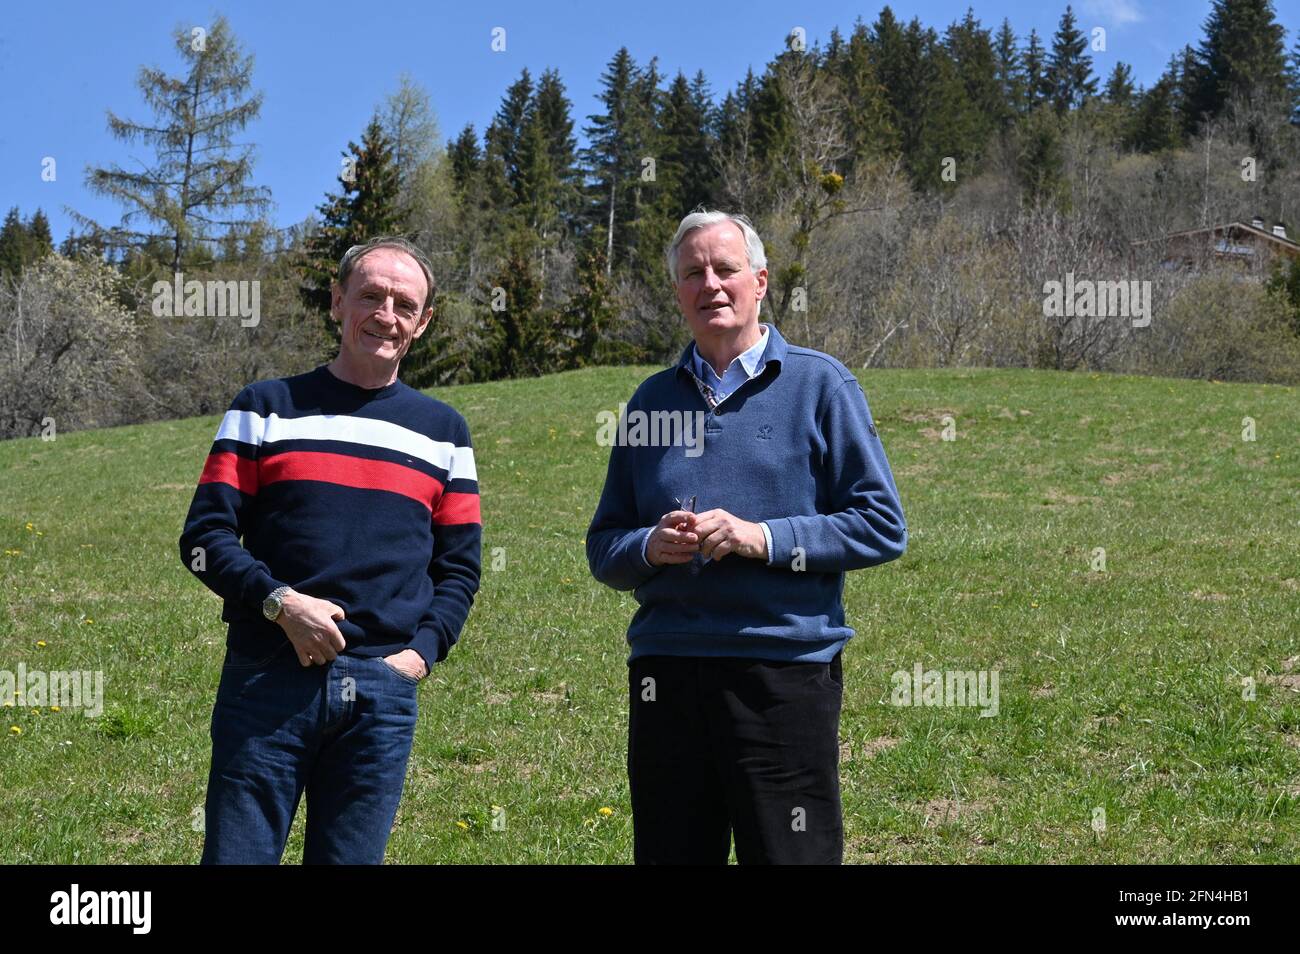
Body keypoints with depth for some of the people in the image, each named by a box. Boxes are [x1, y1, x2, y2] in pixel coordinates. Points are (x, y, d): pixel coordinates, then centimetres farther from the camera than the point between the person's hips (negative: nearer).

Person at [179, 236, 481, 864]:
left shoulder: (443, 431, 14)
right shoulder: (266, 409, 8)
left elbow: (459, 566, 15)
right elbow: (205, 536, 2)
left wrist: (422, 651, -1)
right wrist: (280, 602, -13)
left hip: (383, 690, 2)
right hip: (268, 681, -2)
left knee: (351, 857, 7)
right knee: (236, 853, -1)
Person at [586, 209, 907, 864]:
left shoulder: (818, 384, 3)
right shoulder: (653, 399, 14)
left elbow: (882, 526, -3)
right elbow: (603, 548, 14)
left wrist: (765, 538, -13)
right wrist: (651, 548, -8)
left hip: (786, 669, -4)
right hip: (665, 674, 4)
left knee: (792, 855, 0)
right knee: (669, 855, 10)